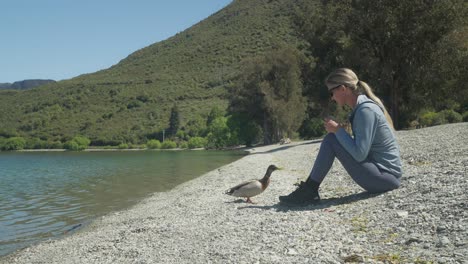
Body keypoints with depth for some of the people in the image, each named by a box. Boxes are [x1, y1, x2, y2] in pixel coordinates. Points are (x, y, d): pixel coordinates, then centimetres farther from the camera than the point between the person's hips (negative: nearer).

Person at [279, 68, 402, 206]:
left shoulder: (366, 110, -19)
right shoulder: (362, 107, 10)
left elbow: (359, 154, -24)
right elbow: (360, 149, 12)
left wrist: (338, 130, -14)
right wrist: (337, 130, 0)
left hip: (386, 176, -9)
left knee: (331, 139, -15)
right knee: (335, 137, 8)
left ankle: (308, 191, -6)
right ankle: (309, 189, 6)